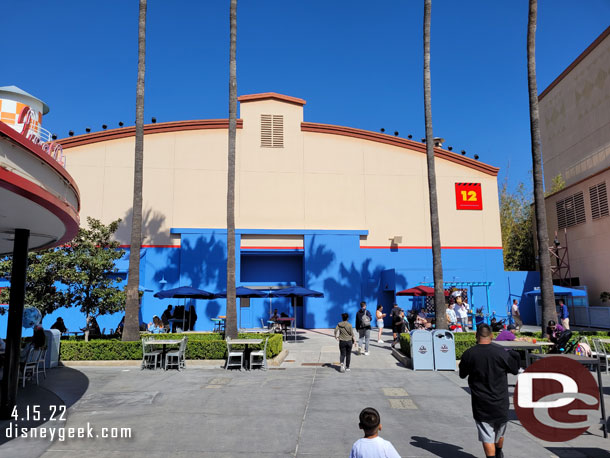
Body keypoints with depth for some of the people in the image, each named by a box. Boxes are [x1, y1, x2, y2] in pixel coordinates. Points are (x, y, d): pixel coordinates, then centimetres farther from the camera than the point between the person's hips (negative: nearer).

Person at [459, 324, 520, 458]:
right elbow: (515, 370, 1)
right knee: (500, 432, 25)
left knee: (487, 437, 4)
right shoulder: (501, 353, -13)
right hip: (500, 402, 2)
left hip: (480, 403, -1)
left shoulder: (468, 354, -9)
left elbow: (462, 375, 4)